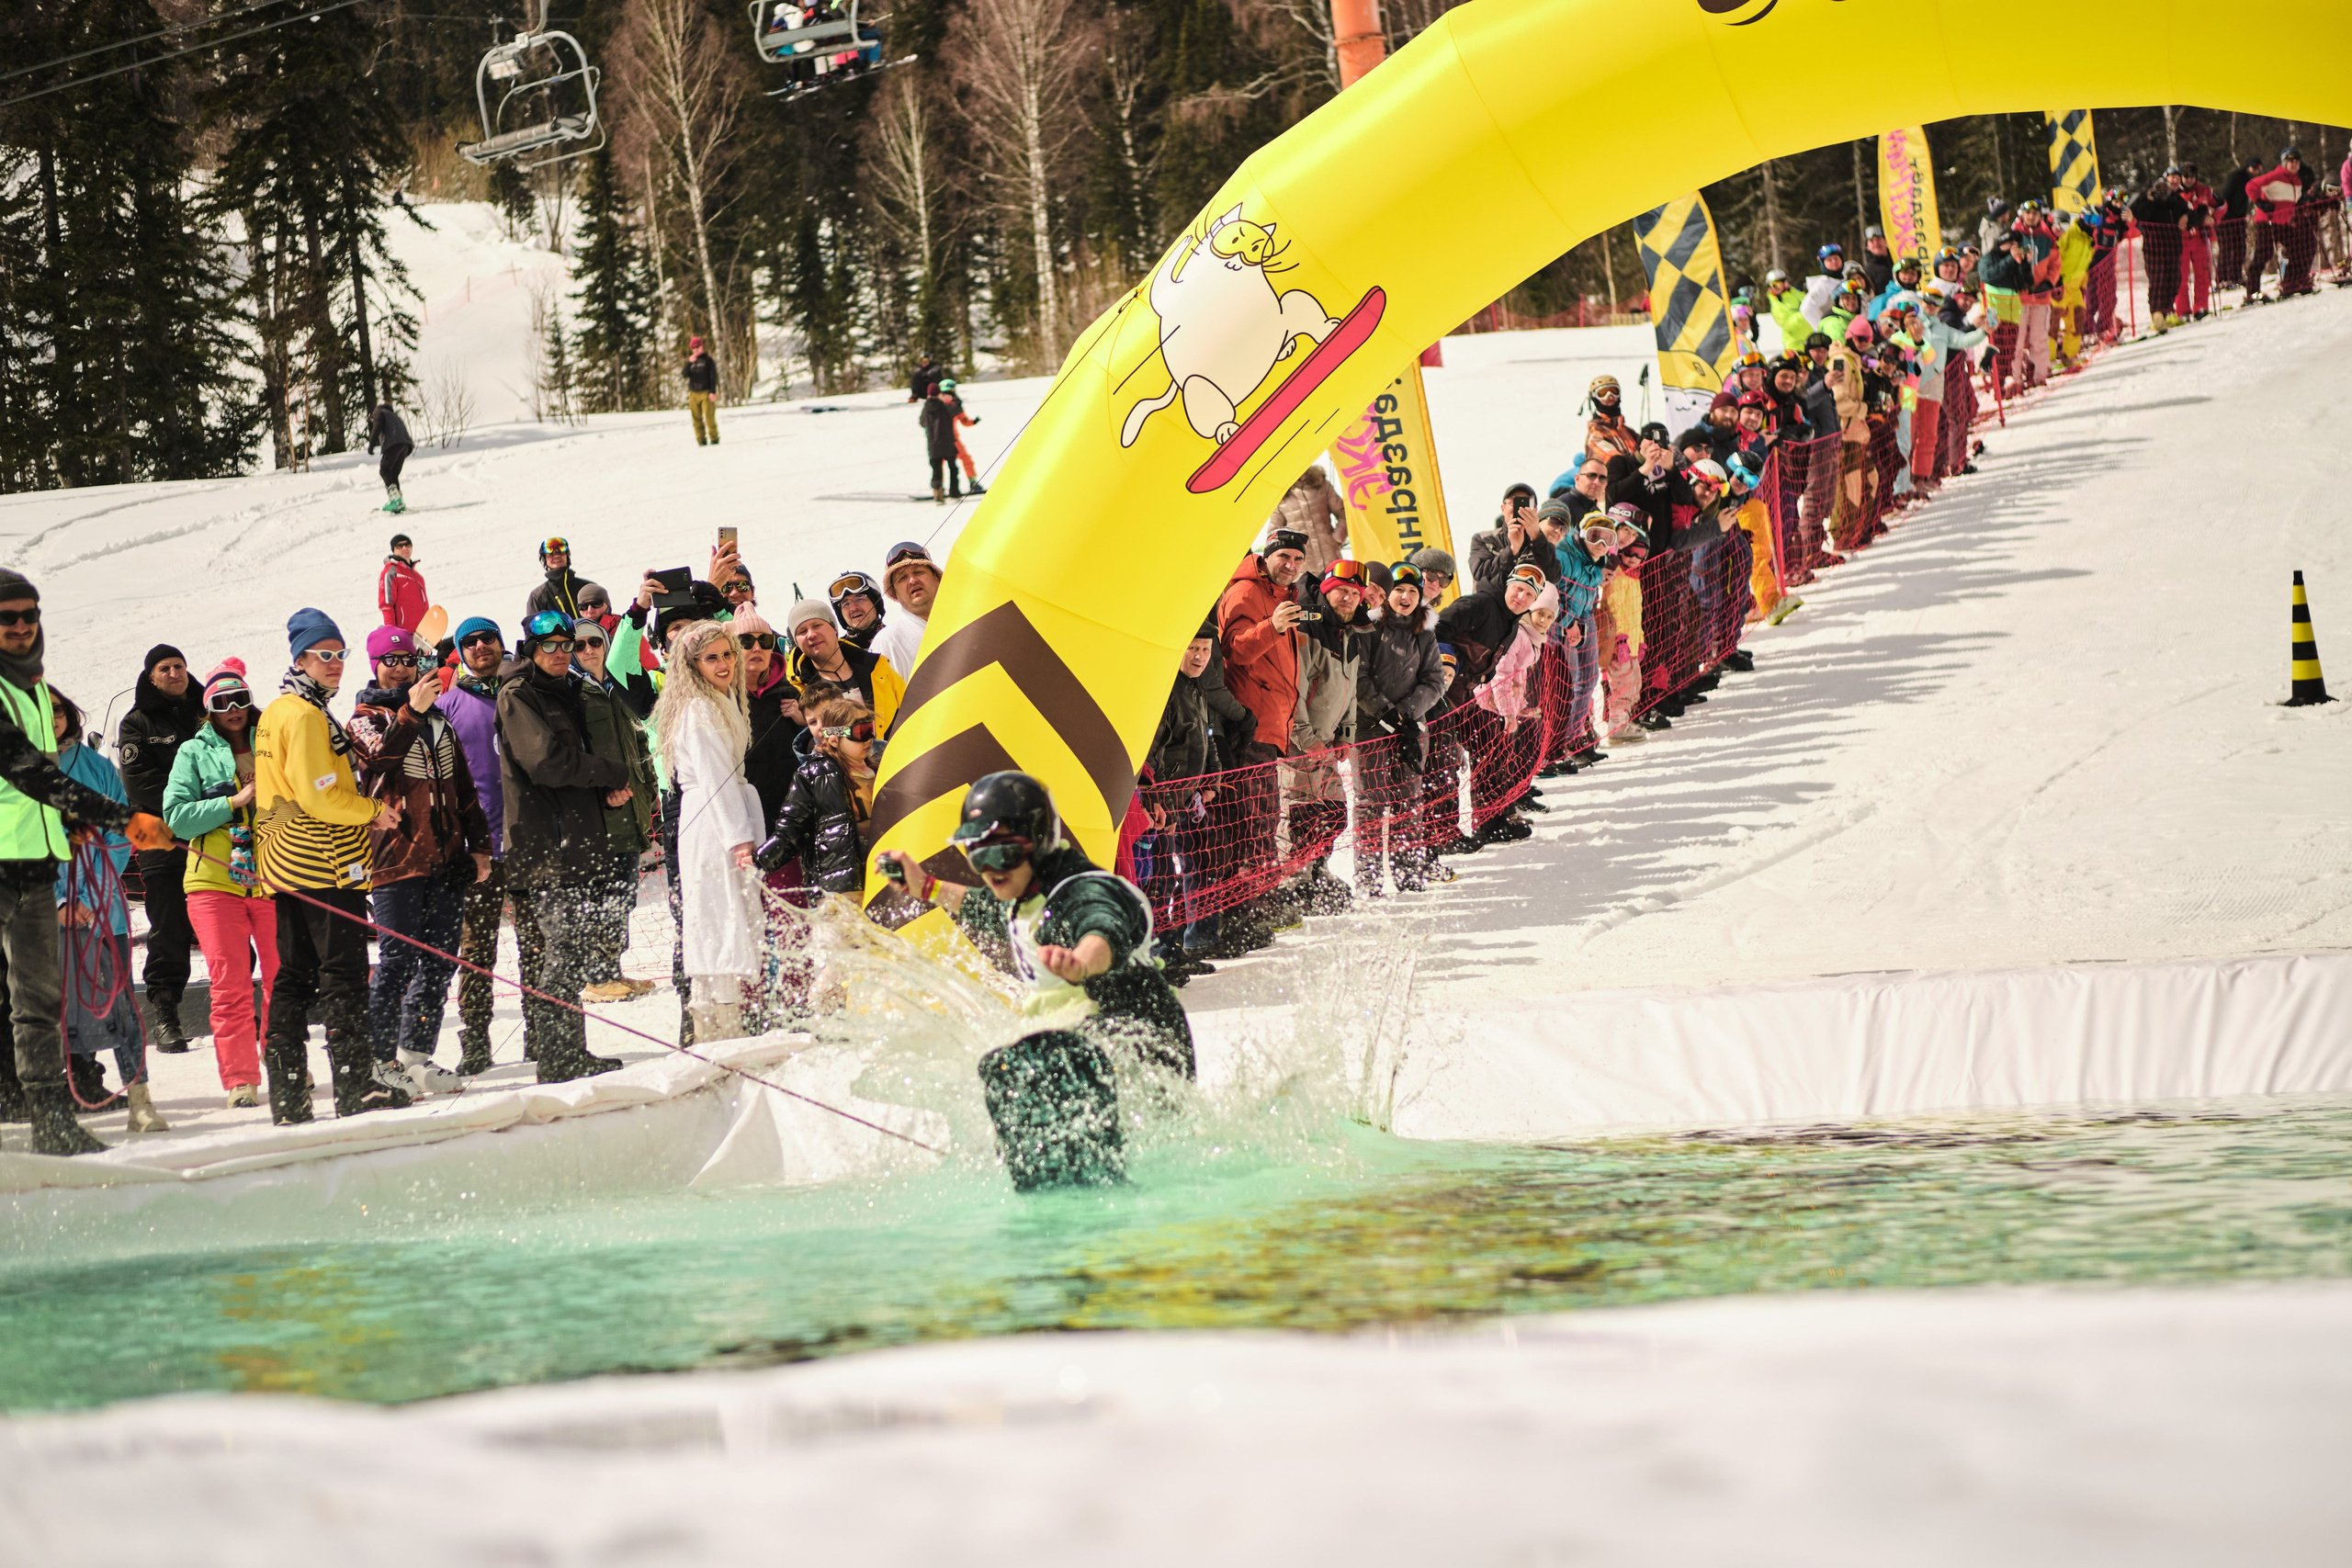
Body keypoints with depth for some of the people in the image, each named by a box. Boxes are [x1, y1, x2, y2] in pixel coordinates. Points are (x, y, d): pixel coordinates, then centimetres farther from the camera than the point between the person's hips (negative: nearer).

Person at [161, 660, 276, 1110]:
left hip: (272, 881, 2)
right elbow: (176, 817, -3)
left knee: (282, 979, 1)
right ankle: (240, 1082, -3)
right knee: (230, 986, -5)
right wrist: (235, 802, -11)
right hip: (216, 883, -2)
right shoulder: (195, 753, 8)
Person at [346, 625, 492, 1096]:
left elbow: (462, 787, 23)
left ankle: (415, 1056, 12)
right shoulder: (365, 719, 2)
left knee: (439, 961, 6)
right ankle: (381, 1060, -4)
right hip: (397, 858, -6)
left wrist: (479, 844, 16)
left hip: (447, 859, 6)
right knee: (399, 960, -9)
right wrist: (409, 713, -36)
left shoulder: (438, 721, 20)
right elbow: (379, 755, -21)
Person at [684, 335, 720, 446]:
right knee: (696, 418, -1)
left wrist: (713, 392, -8)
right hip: (694, 394, 4)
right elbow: (685, 374, 2)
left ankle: (713, 438, -5)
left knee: (709, 417, -11)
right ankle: (701, 440, 3)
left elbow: (713, 377, 0)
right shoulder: (690, 361, 14)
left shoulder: (708, 360, 3)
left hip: (706, 393, -4)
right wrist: (689, 363, -11)